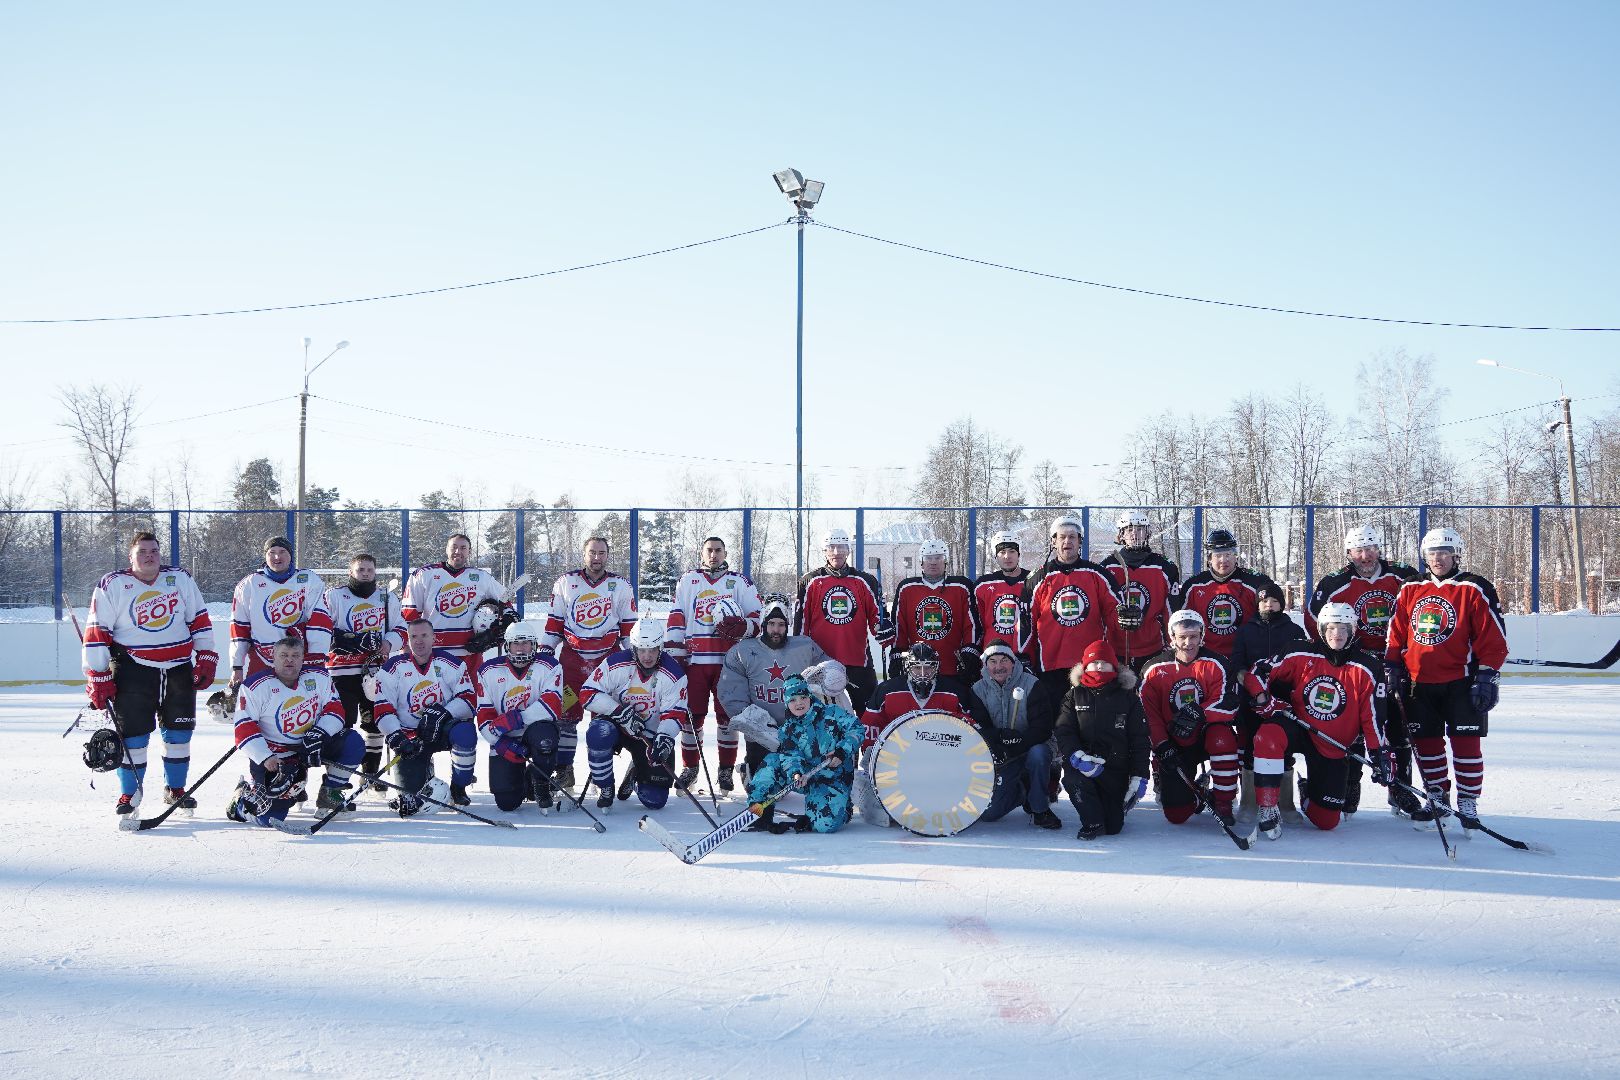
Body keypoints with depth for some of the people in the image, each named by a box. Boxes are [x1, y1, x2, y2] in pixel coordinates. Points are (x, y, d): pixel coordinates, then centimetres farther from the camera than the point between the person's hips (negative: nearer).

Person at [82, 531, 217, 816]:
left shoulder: (180, 579, 6)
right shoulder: (112, 586, -4)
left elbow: (199, 619, 12)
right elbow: (97, 633, -4)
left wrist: (206, 659, 7)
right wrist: (98, 677, -6)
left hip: (179, 668, 3)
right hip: (133, 669, -3)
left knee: (179, 732, 7)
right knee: (133, 735, -4)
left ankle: (175, 789, 23)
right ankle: (129, 792, 12)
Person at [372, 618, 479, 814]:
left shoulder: (450, 663, -2)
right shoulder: (394, 667, -3)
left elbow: (470, 700, -8)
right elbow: (383, 709, -7)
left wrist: (444, 713, -24)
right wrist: (396, 738, -21)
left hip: (444, 728, 0)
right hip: (410, 736, 0)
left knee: (465, 732, -34)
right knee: (410, 786, -17)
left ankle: (458, 788, -10)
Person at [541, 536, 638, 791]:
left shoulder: (621, 587, 6)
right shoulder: (565, 583, 7)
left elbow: (629, 627, 9)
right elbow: (554, 621, 11)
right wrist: (544, 652, 7)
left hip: (608, 660, 0)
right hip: (571, 659, 1)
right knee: (565, 715, -3)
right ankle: (564, 770, 4)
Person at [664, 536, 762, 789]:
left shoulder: (740, 582, 10)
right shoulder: (687, 581, 12)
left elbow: (758, 618, 8)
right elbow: (676, 619, 8)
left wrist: (742, 626, -13)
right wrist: (674, 654, 0)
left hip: (728, 661, -1)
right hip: (694, 660, 1)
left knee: (727, 715, 1)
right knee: (692, 715, 2)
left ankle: (726, 770, 10)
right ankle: (689, 768, 15)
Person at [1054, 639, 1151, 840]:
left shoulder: (1128, 699, 4)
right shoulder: (1075, 696, 5)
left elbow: (1140, 741, 3)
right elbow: (1064, 731, -5)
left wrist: (1139, 777, -5)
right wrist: (1077, 756, -24)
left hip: (1116, 769, 0)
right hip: (1084, 762, 0)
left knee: (1114, 827, -2)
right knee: (1073, 779, -36)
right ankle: (1093, 823, -10)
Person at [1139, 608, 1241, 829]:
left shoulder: (1214, 665, -7)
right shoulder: (1154, 670, -5)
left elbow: (1227, 705, -19)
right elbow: (1148, 714, -5)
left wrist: (1199, 714, -35)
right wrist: (1162, 747, -15)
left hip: (1205, 734, -1)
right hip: (1173, 745, 1)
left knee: (1222, 737, -39)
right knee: (1176, 815, -8)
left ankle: (1222, 801, -20)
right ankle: (1195, 792, 30)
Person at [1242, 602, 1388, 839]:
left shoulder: (1366, 669, -8)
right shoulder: (1302, 655, -10)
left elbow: (1372, 715, -5)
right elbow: (1258, 672, -4)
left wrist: (1378, 753, -9)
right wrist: (1263, 698, -20)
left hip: (1333, 747, 1)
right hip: (1298, 728, -1)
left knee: (1327, 820, 2)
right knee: (1268, 737, -38)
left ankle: (1309, 792, 40)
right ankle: (1267, 808, -26)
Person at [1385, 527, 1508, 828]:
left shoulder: (1474, 590, -5)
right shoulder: (1410, 590, 8)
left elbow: (1493, 638, -6)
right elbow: (1396, 635, 12)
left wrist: (1487, 677, -11)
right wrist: (1393, 670, 6)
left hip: (1461, 683, -4)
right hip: (1418, 682, 4)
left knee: (1466, 743, -4)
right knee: (1426, 741, 9)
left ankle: (1468, 803, 4)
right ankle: (1438, 798, 21)